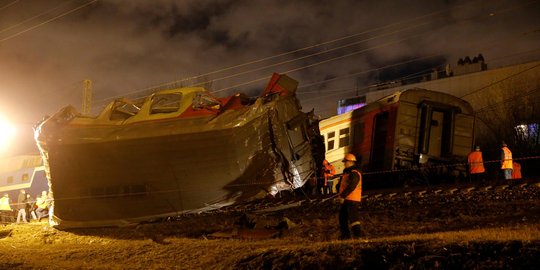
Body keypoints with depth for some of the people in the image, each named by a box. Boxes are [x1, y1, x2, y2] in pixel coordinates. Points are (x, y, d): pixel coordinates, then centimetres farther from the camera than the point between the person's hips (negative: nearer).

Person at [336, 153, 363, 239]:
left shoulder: (354, 173, -16)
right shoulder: (346, 172, 18)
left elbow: (351, 187, -26)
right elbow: (341, 184, 21)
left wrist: (342, 196, -24)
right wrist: (340, 194, 4)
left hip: (352, 200, -11)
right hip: (345, 200, 11)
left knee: (353, 218, -13)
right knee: (342, 218, 16)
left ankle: (358, 235, -13)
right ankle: (345, 235, 25)